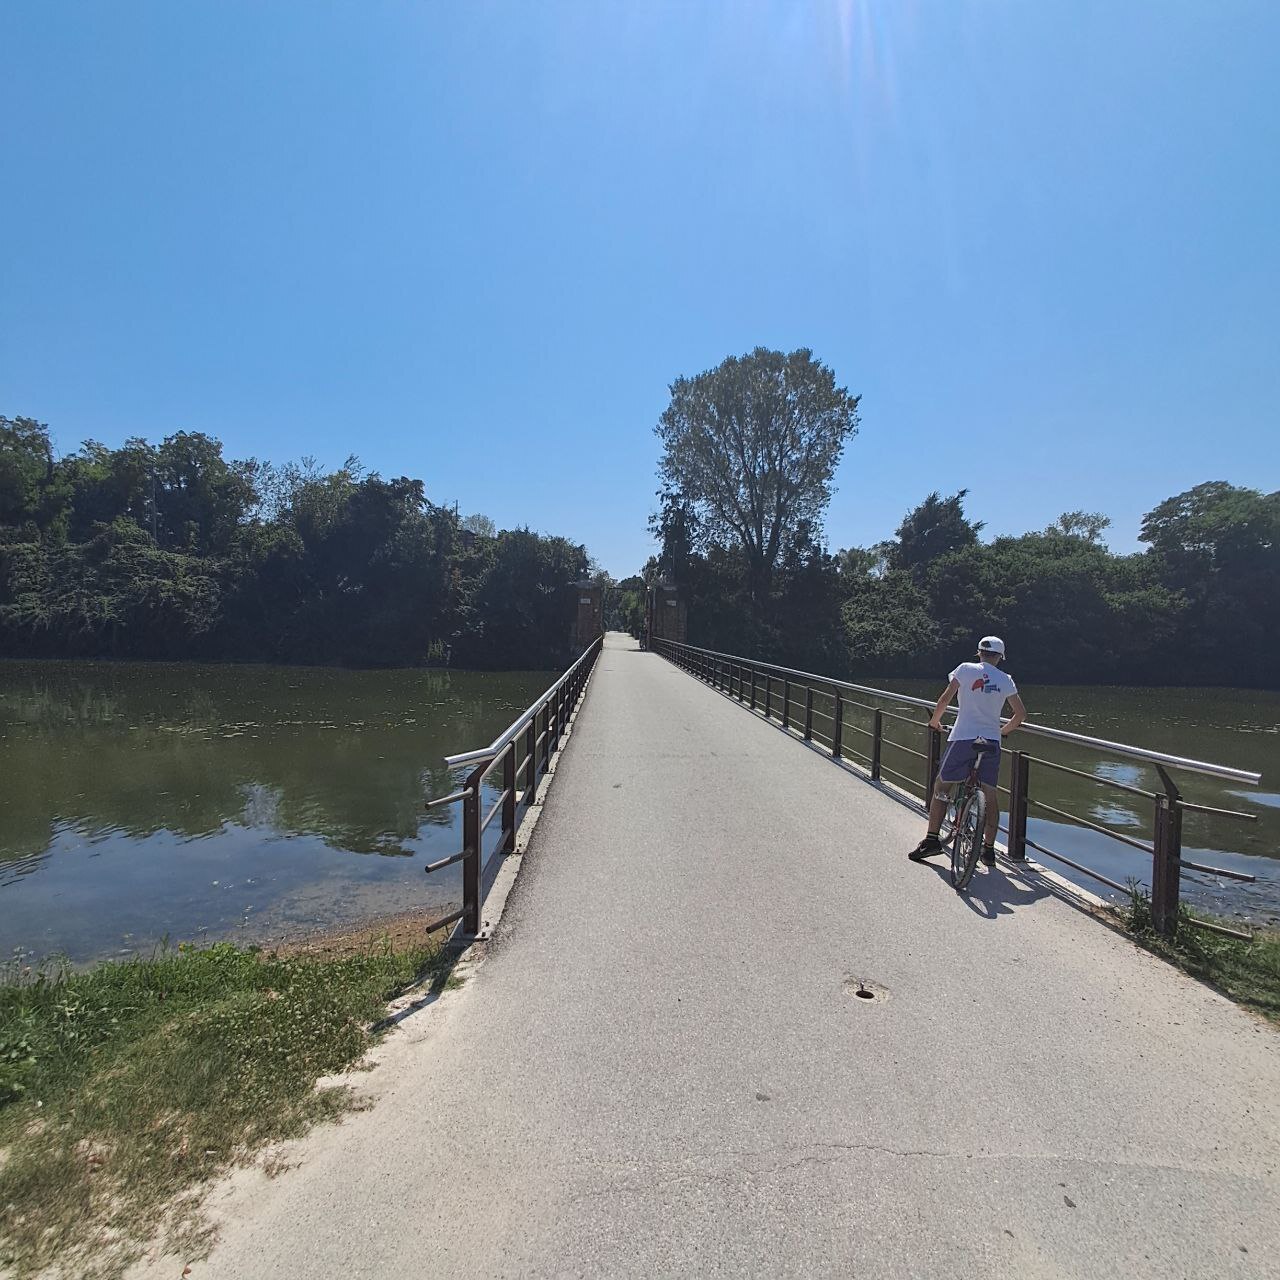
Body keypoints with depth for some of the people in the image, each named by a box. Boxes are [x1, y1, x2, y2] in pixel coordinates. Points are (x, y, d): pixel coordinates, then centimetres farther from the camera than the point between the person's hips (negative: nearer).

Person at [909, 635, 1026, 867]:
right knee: (990, 795, 12)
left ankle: (932, 839, 3)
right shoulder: (1005, 680, 8)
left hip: (963, 738, -3)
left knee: (941, 787, 7)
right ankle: (989, 849, 17)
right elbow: (1021, 713, 8)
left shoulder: (965, 669, 1)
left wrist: (934, 721, 11)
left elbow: (945, 699, -5)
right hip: (991, 741, 3)